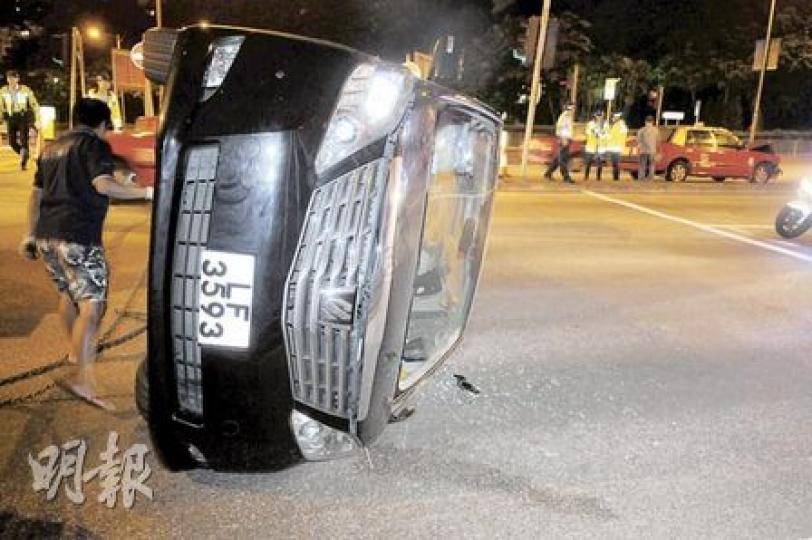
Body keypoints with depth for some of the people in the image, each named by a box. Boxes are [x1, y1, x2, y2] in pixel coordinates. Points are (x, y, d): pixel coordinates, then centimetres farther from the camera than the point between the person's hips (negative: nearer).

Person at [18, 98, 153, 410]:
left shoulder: (53, 148, 22)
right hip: (78, 238, -9)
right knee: (91, 305, -12)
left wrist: (30, 235, 30)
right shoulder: (95, 144, -3)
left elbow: (36, 194, 24)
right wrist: (147, 192, -20)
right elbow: (102, 184, -20)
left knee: (68, 293, 27)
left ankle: (77, 350, 44)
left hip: (47, 236, 9)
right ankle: (82, 378, -24)